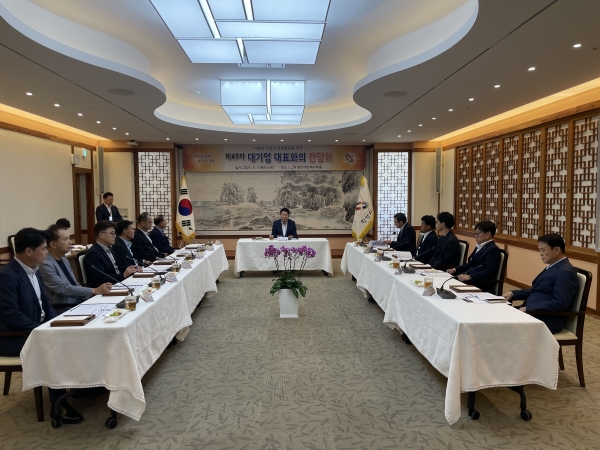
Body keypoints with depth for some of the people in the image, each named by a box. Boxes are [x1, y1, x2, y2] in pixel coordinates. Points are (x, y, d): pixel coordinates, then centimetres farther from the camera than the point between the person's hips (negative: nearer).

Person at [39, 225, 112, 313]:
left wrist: (95, 293, -2)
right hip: (62, 309, -7)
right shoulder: (45, 264, -13)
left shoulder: (64, 260, 13)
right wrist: (94, 291, -21)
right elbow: (64, 289, -20)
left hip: (78, 302, 8)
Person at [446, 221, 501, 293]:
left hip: (481, 287, -9)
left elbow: (489, 272, -21)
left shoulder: (493, 249, -11)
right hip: (469, 281, 9)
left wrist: (469, 277, -28)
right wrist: (455, 270, 10)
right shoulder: (479, 247, 19)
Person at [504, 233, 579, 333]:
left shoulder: (566, 272, -14)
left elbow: (560, 304, -23)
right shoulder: (553, 267, 16)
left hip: (547, 320, -9)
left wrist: (528, 308, -22)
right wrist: (513, 294, 8)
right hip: (532, 312, 9)